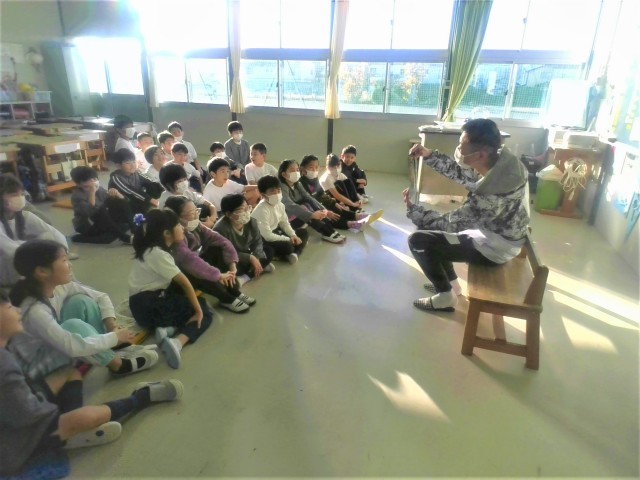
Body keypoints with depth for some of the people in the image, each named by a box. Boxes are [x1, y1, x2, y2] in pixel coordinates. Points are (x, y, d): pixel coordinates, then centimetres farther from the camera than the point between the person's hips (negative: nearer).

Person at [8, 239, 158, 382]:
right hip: (36, 365, -7)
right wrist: (115, 337, -27)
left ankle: (113, 352, -8)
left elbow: (101, 297, -3)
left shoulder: (60, 286, -12)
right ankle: (117, 365, -15)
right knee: (73, 326, -33)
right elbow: (74, 347, -39)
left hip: (56, 348, 7)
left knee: (81, 301, -12)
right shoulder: (34, 310, -33)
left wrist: (112, 328, -17)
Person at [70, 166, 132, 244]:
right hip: (87, 226, -6)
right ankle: (125, 237, -32)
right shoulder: (77, 195, -19)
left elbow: (121, 201, -2)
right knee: (101, 210, -35)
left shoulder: (98, 188, -3)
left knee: (121, 202, -9)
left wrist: (116, 194, -24)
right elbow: (89, 212, -36)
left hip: (102, 221, 7)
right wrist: (92, 193, -39)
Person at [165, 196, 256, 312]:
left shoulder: (195, 225, -8)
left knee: (218, 249, -9)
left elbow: (219, 239, -10)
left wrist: (232, 263, -22)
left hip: (194, 264, 8)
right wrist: (217, 275, -42)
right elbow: (188, 259, -43)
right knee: (199, 270, -35)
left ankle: (234, 291, -5)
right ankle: (226, 299, -12)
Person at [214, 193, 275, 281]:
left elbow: (257, 242, -6)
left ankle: (246, 276, -16)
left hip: (245, 253, 7)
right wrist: (251, 258, -32)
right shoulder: (221, 228, -31)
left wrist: (256, 259, -26)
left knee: (268, 250, -5)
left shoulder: (251, 221, -12)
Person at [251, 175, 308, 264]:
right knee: (288, 246, -34)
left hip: (275, 232, 10)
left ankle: (295, 254, -15)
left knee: (303, 233, 7)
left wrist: (293, 236, -9)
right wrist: (288, 239, -20)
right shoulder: (262, 210, -26)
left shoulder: (279, 204, -2)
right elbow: (267, 236, -28)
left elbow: (284, 223, 9)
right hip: (262, 240, -10)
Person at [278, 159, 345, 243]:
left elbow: (310, 198, -4)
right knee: (304, 207, -28)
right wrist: (312, 215, -46)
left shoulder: (297, 185, 4)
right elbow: (290, 206, -36)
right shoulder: (282, 188, -20)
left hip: (298, 216, 8)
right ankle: (327, 233, -21)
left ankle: (329, 231, -14)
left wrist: (325, 211, -19)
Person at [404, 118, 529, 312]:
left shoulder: (492, 193, -37)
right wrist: (429, 155, -9)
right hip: (495, 229, 9)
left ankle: (446, 296, 9)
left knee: (418, 241, -10)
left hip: (495, 244, -9)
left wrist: (413, 209, -14)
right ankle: (451, 283, 28)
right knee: (427, 227, 16)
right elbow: (458, 171, 5)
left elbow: (451, 224, -24)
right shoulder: (498, 158, -13)